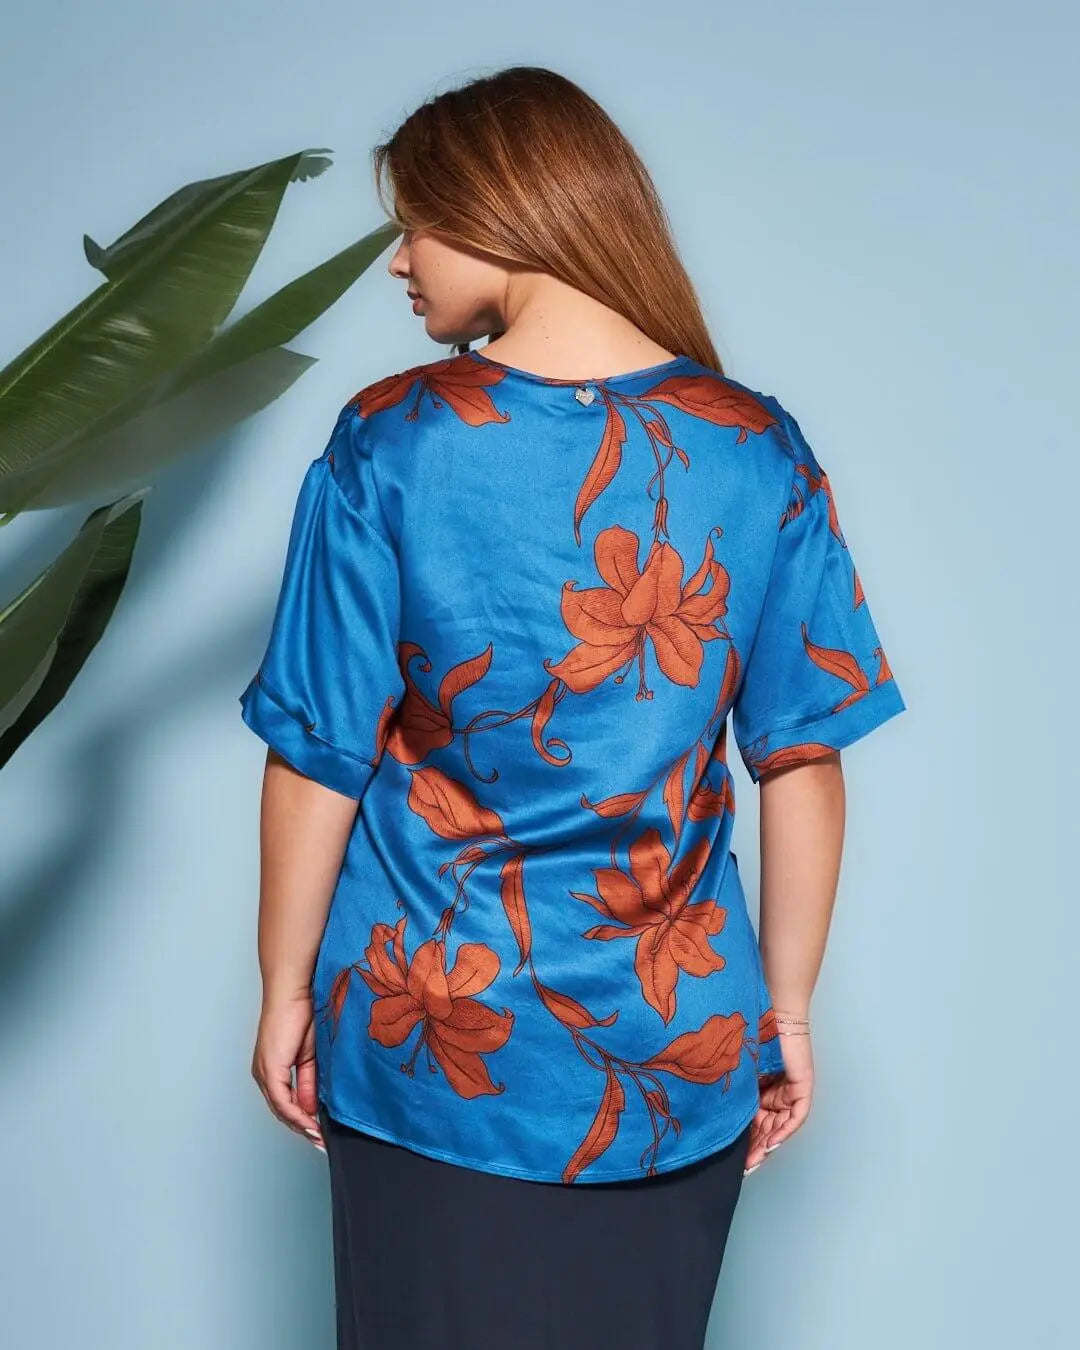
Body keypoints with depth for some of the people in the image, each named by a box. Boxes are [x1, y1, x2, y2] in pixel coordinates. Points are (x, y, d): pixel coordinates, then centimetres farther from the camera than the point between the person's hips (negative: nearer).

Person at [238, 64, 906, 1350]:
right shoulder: (763, 453, -6)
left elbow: (318, 760, -9)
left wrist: (285, 992, 4)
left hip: (431, 1048, -1)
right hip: (676, 1052, 2)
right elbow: (804, 763, -3)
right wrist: (786, 1009, 7)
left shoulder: (389, 445, -12)